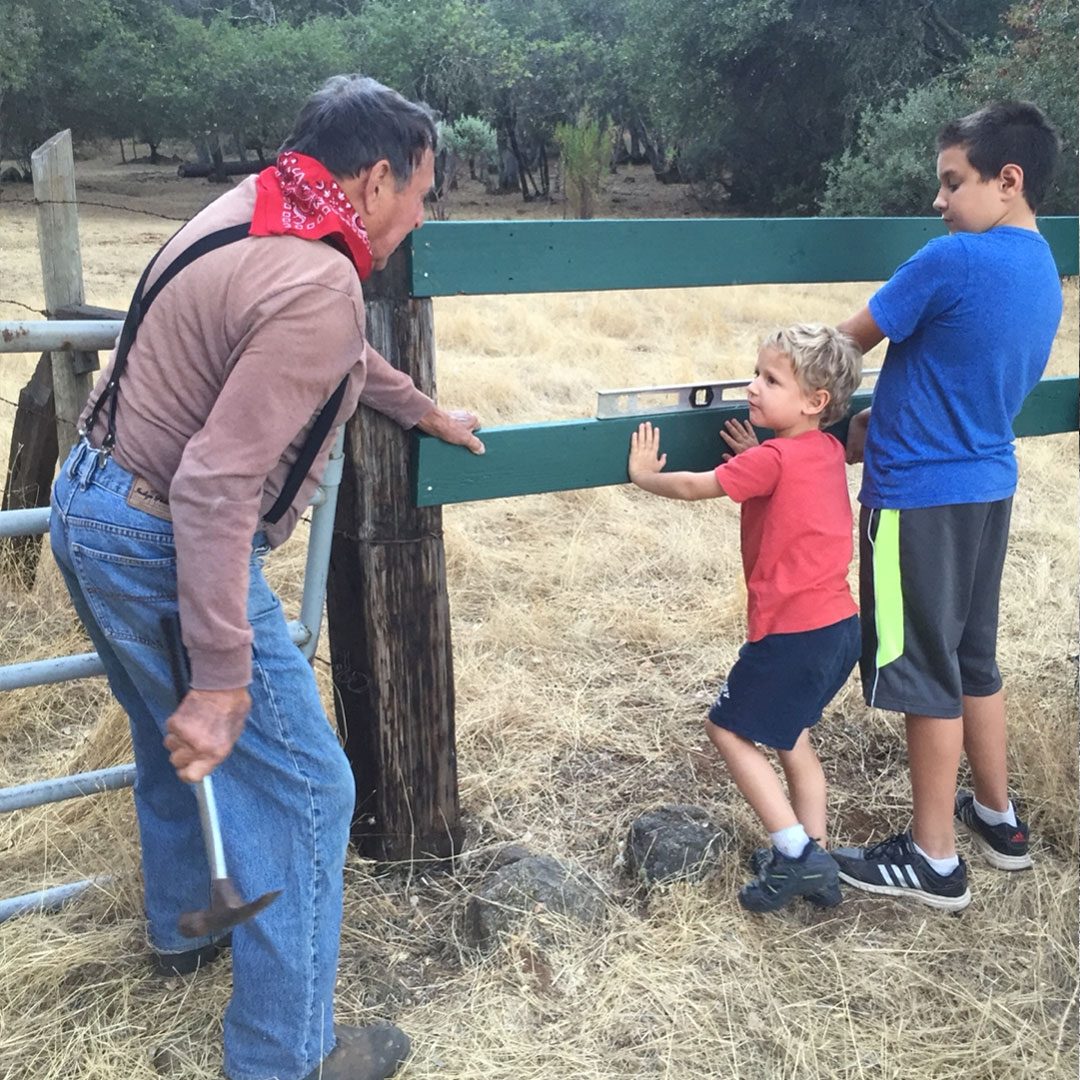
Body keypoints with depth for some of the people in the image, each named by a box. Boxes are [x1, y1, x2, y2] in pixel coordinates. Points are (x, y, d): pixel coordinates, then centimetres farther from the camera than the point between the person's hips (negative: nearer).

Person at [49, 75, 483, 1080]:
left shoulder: (250, 207, 6)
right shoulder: (318, 288, -24)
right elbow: (216, 486, -30)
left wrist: (424, 410, 35)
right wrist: (221, 680, -26)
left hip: (89, 507, 10)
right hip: (160, 546, -10)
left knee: (178, 742, 29)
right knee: (302, 789, 1)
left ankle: (182, 925, 52)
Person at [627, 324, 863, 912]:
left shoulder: (771, 459, -18)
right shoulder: (827, 450, 7)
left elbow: (695, 486, -9)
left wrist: (644, 475, 7)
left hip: (793, 633, -9)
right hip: (838, 623, 9)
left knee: (729, 729, 5)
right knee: (788, 735, 22)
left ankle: (796, 854, 3)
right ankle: (812, 857, 25)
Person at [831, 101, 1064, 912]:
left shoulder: (954, 260, -18)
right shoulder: (1043, 274, 9)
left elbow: (851, 342, -8)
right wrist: (876, 430, 12)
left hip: (920, 497, -8)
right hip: (988, 484, 9)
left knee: (926, 672, 2)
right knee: (974, 657, 20)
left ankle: (934, 861, 15)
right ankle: (998, 818, 35)